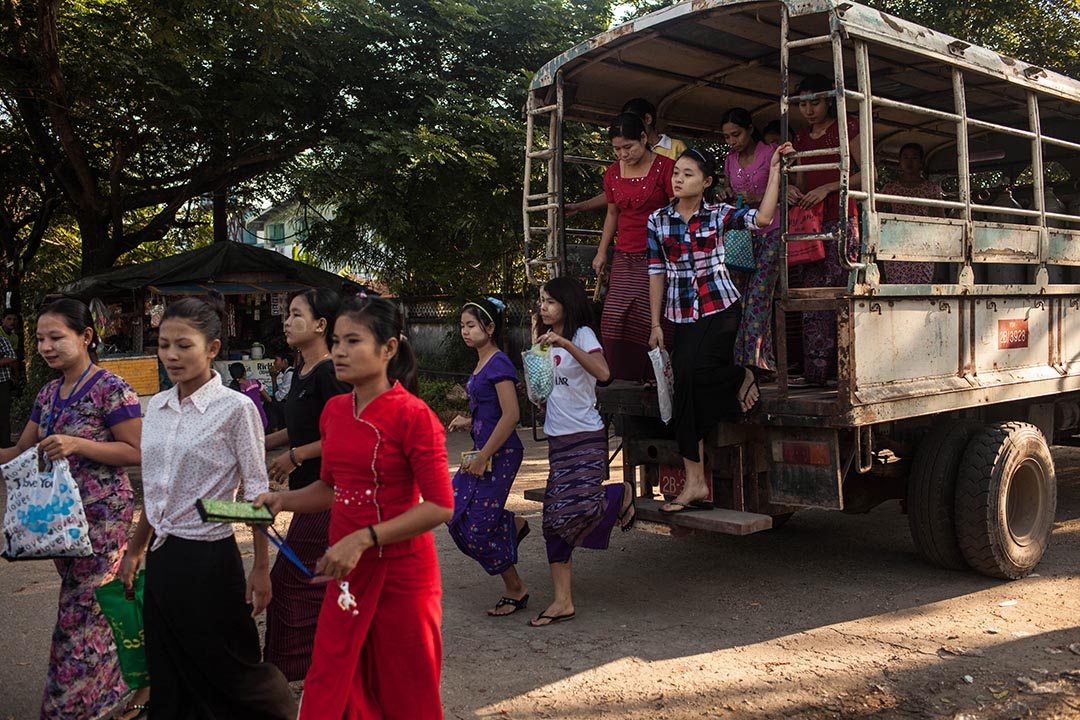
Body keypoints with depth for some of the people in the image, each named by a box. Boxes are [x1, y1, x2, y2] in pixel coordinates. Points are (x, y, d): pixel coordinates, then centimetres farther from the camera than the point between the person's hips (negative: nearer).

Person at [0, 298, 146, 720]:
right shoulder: (48, 394, 11)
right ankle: (136, 685, 28)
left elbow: (137, 452, -14)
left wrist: (77, 445, -22)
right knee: (97, 608, 14)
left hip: (103, 515, -8)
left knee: (82, 612, -3)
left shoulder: (110, 389, -12)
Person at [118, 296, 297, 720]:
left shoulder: (234, 409, -13)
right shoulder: (157, 407, 5)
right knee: (168, 673, 15)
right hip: (161, 557, 6)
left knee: (228, 669, 6)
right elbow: (152, 491, 15)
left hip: (208, 558, -6)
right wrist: (136, 549, 18)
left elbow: (256, 494, -11)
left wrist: (261, 569, -11)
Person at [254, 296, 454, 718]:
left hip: (400, 573, -6)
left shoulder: (412, 415, -15)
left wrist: (363, 539, -24)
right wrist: (283, 500, 1)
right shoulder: (335, 410, 6)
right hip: (346, 573, 6)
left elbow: (440, 506, -19)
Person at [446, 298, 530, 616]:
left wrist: (483, 458, -21)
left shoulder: (499, 364, -15)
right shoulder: (481, 363, 13)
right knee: (456, 513, 7)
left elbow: (511, 415, -22)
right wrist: (468, 422, 7)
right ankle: (512, 525, 25)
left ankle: (516, 590, 13)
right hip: (483, 450, 9)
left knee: (478, 527, -4)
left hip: (500, 453, -9)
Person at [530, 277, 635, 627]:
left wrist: (564, 344, -32)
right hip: (558, 438, 7)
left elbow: (603, 372, -25)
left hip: (586, 436, -7)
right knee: (555, 518, 2)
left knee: (579, 507, -24)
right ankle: (563, 602, 6)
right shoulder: (546, 339, 17)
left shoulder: (581, 334, -6)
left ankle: (622, 494, 11)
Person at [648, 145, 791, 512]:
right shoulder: (658, 220, 6)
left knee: (690, 373, -25)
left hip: (720, 308, -3)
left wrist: (774, 169, -11)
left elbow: (763, 217, -15)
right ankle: (695, 482, 0)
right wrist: (656, 324, 4)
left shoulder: (719, 214, 0)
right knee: (686, 383, -6)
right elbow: (657, 272, 6)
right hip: (682, 314, 3)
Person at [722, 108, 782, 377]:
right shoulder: (730, 161, 17)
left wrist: (757, 198, -18)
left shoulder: (770, 153, 1)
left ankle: (753, 360, -18)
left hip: (770, 231, -5)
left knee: (758, 292, -16)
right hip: (742, 233, 5)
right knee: (741, 295, -6)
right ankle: (744, 364, -7)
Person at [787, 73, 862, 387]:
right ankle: (815, 370, 2)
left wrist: (827, 188, -12)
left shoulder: (847, 127, 3)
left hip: (841, 219, -6)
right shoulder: (801, 138, 20)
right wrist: (791, 190, 1)